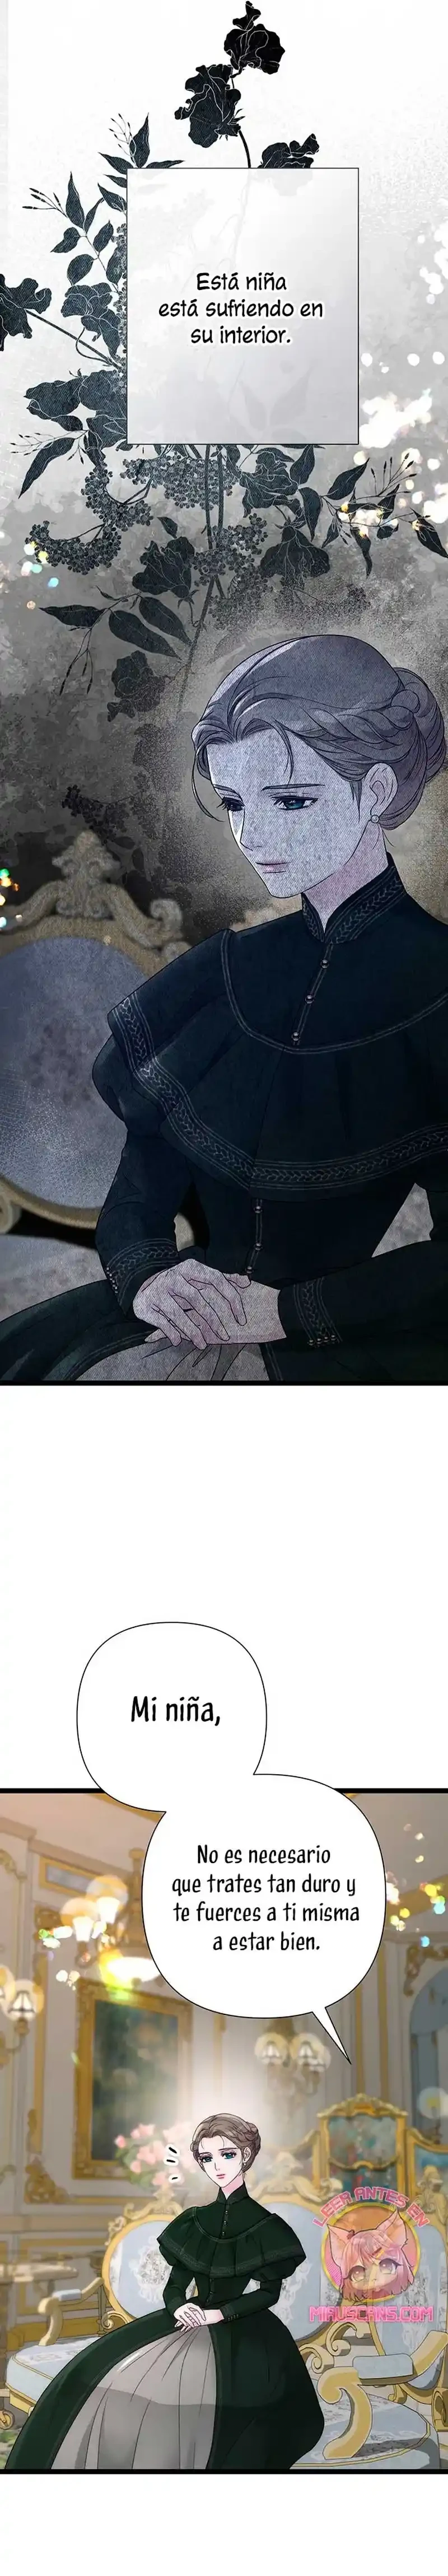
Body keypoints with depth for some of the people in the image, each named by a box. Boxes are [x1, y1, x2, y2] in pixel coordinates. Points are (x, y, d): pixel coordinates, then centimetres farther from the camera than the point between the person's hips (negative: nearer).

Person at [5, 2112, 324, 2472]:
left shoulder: (265, 2227, -2)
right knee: (107, 2375, -18)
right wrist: (180, 2308, -11)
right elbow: (175, 2286, 11)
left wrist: (219, 2314, -15)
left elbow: (269, 2292, -5)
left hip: (243, 2333, -5)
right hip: (191, 2322, 5)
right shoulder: (194, 2223, 12)